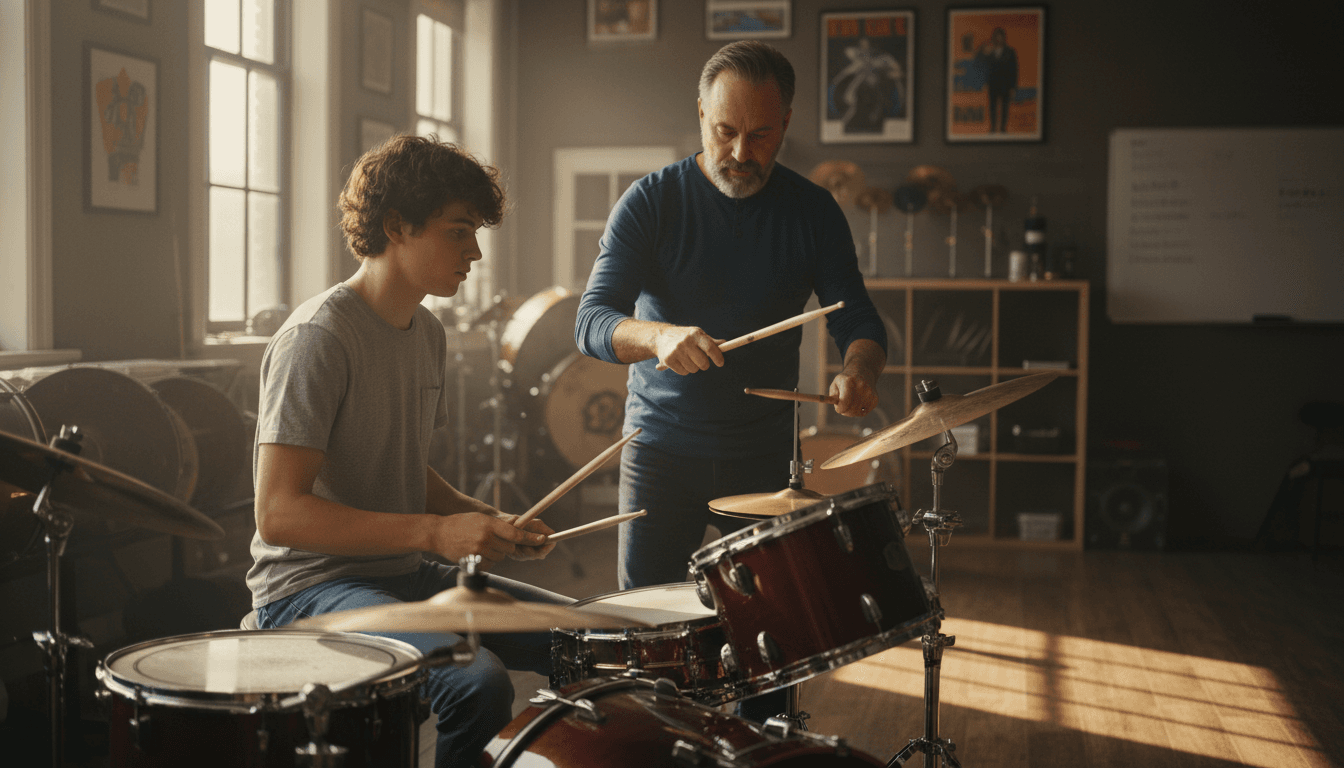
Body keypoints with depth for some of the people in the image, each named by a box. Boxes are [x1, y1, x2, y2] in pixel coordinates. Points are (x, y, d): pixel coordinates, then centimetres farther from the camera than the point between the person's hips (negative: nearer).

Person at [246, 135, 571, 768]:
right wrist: (436, 532, -28)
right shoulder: (317, 337, -18)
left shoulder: (429, 334, 10)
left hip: (406, 573, 9)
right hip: (310, 586, -8)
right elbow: (278, 514, -23)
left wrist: (489, 519, 2)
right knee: (478, 683, -32)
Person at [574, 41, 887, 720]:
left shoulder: (814, 212, 0)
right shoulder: (651, 201, -7)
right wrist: (659, 336, -37)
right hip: (660, 446, -1)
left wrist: (858, 369, -26)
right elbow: (591, 323, -15)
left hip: (765, 453, 2)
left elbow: (858, 320, -1)